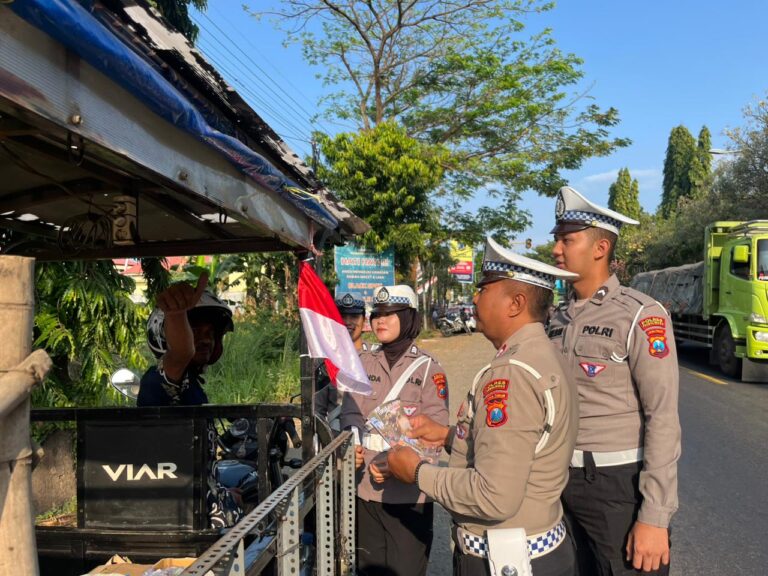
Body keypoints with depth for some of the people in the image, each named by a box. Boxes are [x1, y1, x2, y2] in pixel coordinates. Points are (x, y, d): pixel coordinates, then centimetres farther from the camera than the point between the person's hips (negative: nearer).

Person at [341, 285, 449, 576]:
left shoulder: (428, 368, -5)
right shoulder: (364, 362, 7)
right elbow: (351, 412, 5)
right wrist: (352, 445, -16)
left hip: (408, 492, -4)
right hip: (365, 486, 4)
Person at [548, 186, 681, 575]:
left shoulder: (640, 316, -13)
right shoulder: (559, 317, 7)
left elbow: (663, 419, -16)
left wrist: (654, 516, -18)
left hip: (619, 484, -6)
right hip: (568, 481, 6)